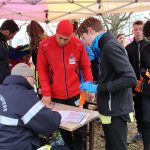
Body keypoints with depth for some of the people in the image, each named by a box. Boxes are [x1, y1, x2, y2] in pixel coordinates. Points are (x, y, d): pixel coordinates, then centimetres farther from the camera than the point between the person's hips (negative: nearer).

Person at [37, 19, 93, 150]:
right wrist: (46, 93, -9)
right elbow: (42, 70, -5)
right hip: (55, 95, 1)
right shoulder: (45, 45, -10)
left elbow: (86, 66, 1)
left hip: (75, 93, 0)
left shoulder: (79, 44, -9)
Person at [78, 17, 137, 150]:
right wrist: (95, 84, 8)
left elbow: (130, 79, -27)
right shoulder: (108, 45, 12)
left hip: (115, 111, -9)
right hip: (111, 110, 9)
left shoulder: (110, 46, -18)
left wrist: (98, 88, -21)